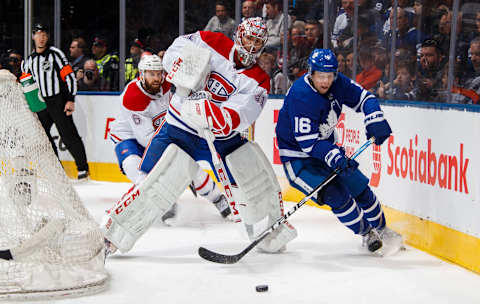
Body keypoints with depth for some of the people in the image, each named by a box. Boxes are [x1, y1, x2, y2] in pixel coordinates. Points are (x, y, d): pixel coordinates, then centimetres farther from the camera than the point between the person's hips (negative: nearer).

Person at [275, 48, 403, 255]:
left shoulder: (337, 83, -9)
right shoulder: (300, 96, -30)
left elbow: (363, 97, 3)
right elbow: (308, 142, -32)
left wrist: (375, 120, -15)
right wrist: (334, 157, -42)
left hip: (326, 147, 7)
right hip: (297, 157, -7)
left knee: (360, 188, 7)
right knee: (336, 195, -20)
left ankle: (380, 229, 30)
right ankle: (366, 234, 2)